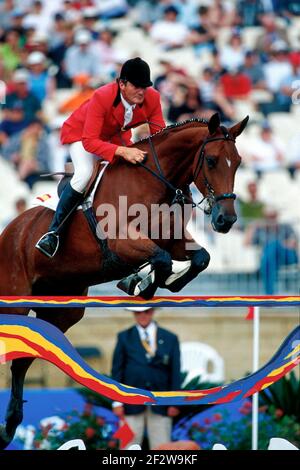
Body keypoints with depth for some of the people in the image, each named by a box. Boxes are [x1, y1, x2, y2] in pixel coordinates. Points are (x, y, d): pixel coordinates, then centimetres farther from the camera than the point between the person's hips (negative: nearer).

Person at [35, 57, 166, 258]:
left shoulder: (152, 98, -25)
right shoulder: (102, 98, -39)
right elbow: (89, 142, -44)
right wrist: (122, 151, -57)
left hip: (117, 136, 6)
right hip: (81, 133, -6)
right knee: (85, 173, -30)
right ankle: (54, 231, -20)